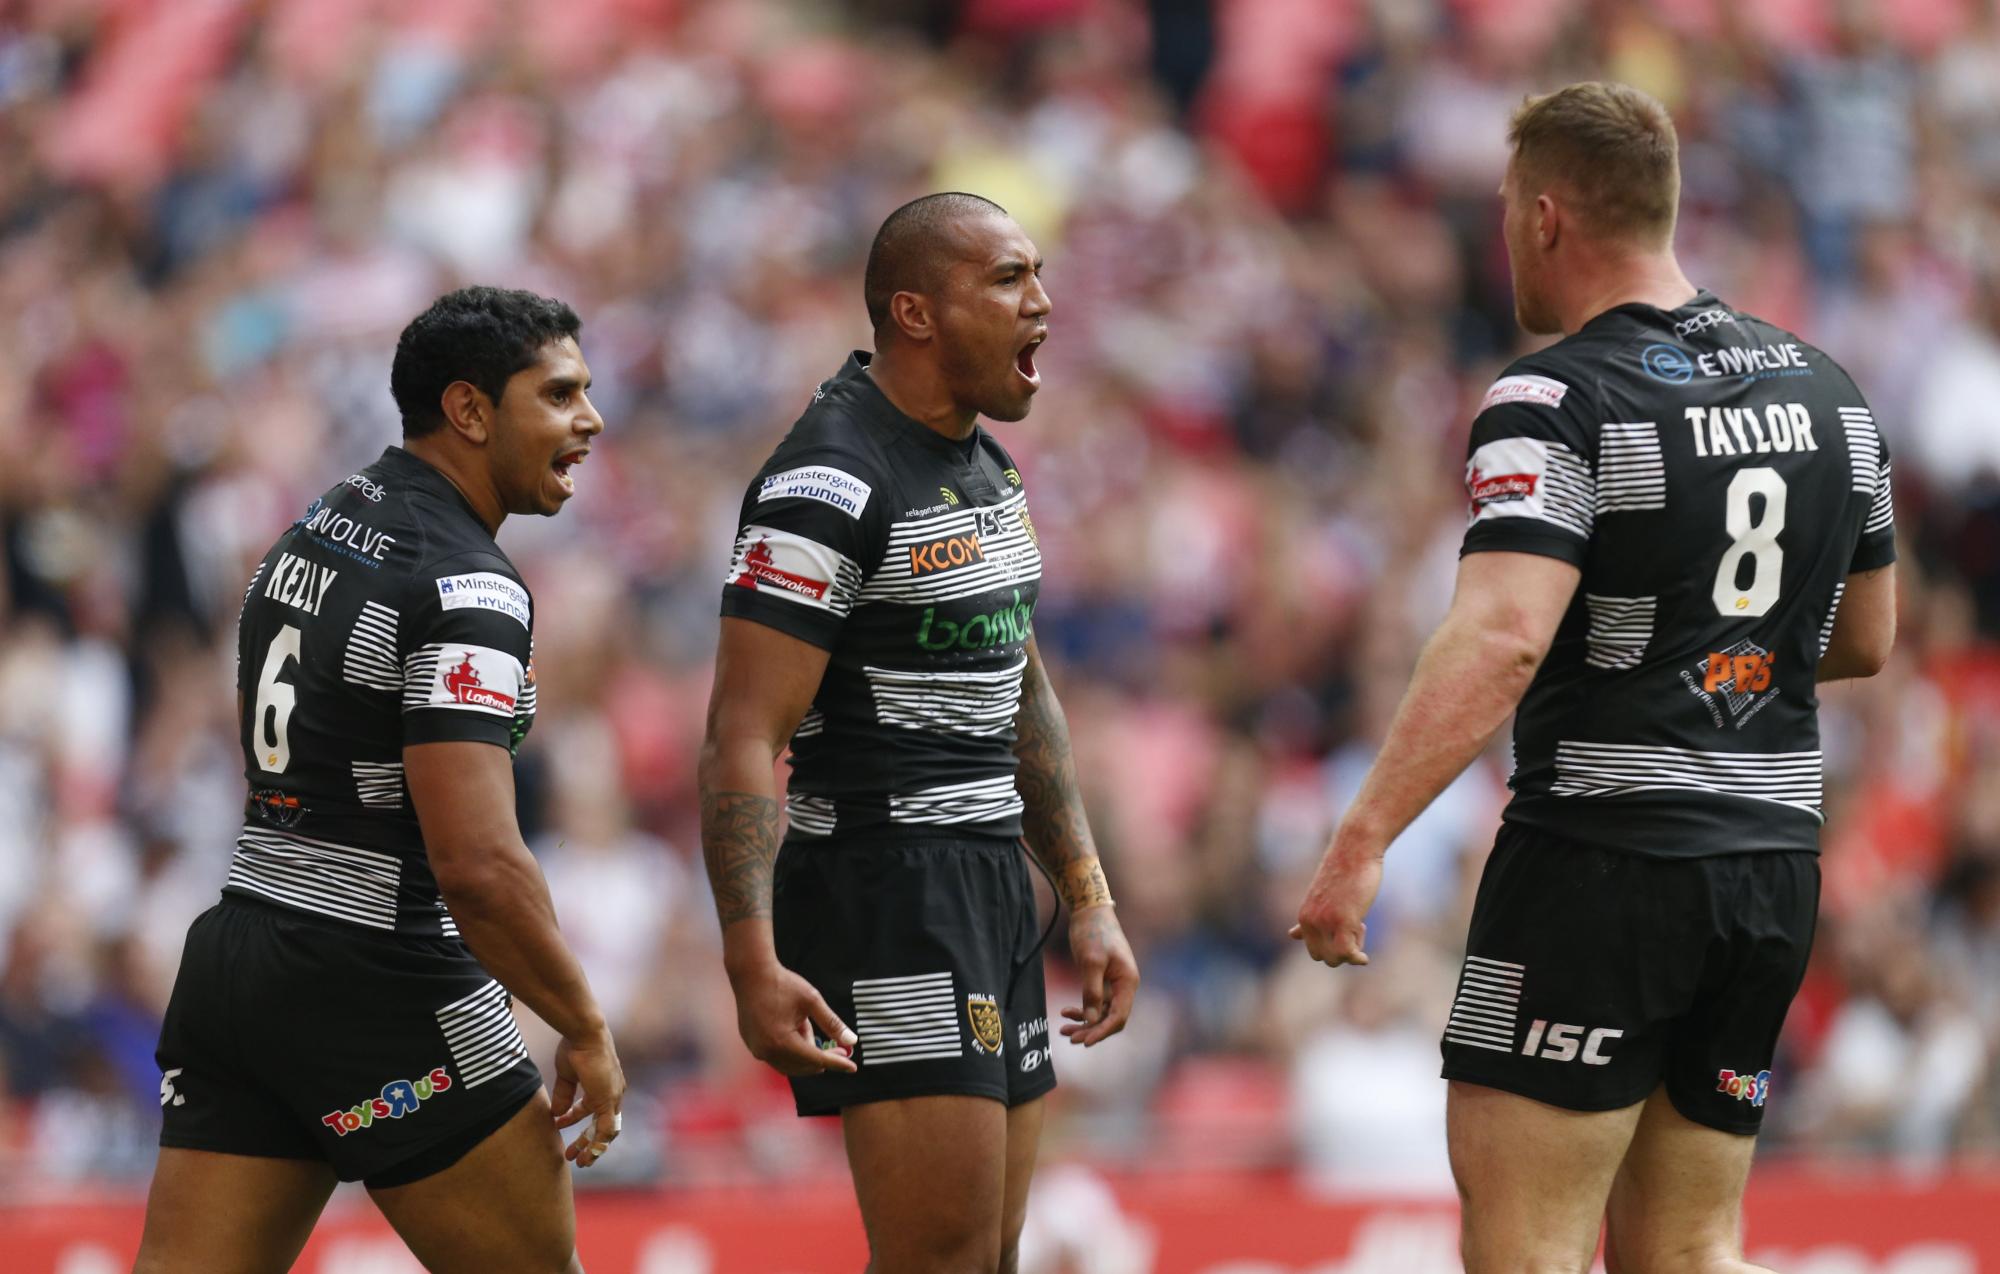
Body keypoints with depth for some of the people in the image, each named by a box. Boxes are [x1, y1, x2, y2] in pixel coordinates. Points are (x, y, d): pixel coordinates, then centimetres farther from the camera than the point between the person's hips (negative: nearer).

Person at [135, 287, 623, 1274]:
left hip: (234, 952, 8)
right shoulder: (465, 590, -16)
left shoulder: (312, 532, 13)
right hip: (382, 989, -8)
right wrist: (585, 1032, -12)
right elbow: (478, 865, -23)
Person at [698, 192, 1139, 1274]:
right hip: (880, 888, -9)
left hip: (991, 890, 9)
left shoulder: (986, 466, 15)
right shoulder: (830, 485, -15)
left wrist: (1088, 902, 22)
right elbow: (742, 740, -20)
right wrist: (753, 962, -29)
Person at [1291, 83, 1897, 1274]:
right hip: (1776, 865, 7)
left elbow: (1501, 638, -26)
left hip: (1600, 862, -7)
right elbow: (1867, 639, 19)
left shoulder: (1557, 401, -12)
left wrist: (1362, 842, -30)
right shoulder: (1823, 387, 10)